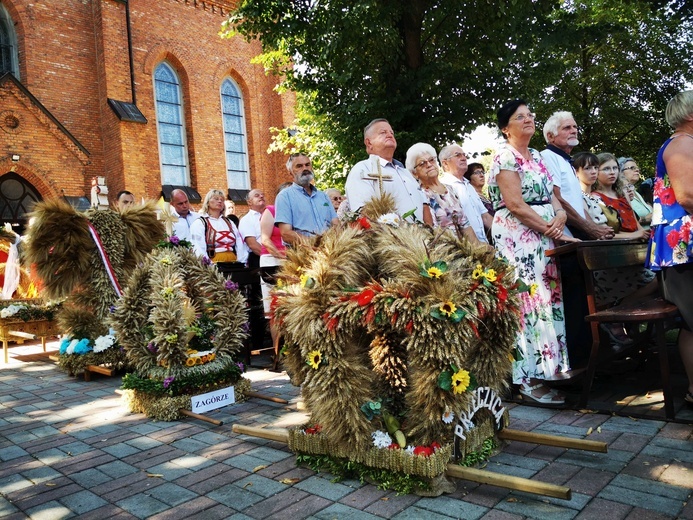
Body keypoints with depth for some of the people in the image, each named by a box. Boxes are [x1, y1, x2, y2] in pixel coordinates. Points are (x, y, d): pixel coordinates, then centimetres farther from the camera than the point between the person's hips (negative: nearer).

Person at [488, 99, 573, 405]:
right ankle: (529, 379, -4)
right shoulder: (505, 156, -6)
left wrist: (560, 215, -7)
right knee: (528, 300, -10)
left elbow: (551, 195, 16)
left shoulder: (536, 156, 20)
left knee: (548, 298, 6)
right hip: (517, 236, -8)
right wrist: (551, 230, -13)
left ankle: (547, 369, 14)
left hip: (544, 237, 8)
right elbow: (515, 204, -15)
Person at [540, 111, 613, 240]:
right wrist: (591, 229, -10)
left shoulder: (567, 163, 22)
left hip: (577, 235, 8)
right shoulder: (548, 157, -6)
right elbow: (556, 200, -16)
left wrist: (597, 229, 6)